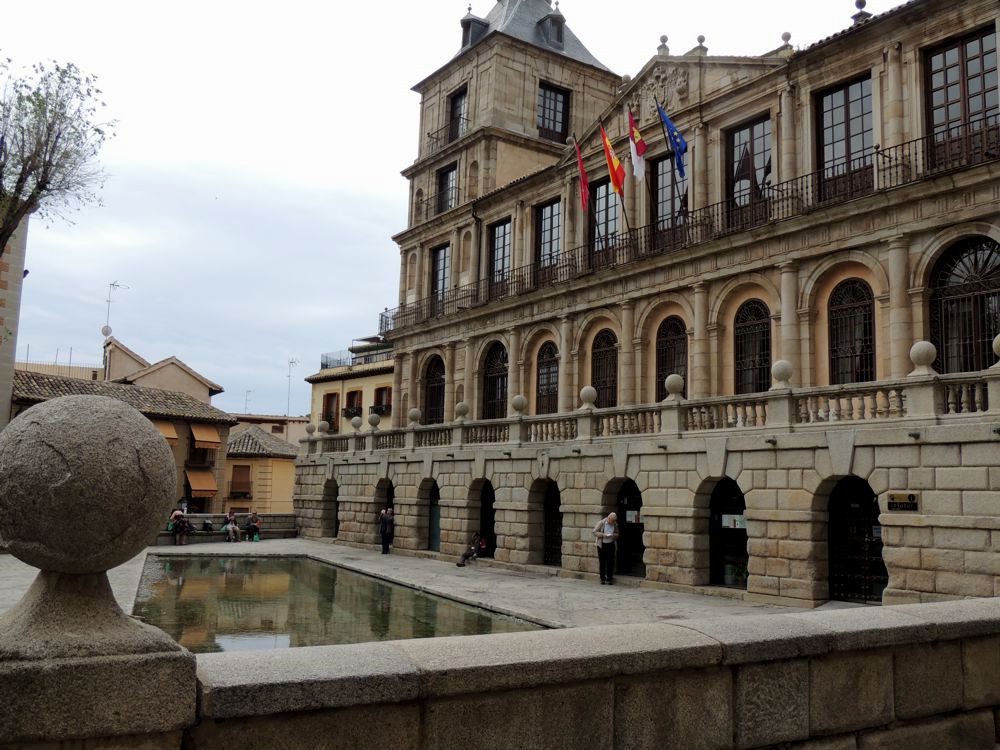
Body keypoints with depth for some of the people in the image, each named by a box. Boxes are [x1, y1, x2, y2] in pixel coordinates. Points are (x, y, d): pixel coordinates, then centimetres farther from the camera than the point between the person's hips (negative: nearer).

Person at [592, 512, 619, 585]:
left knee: (610, 562, -1)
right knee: (602, 562, 3)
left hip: (610, 545, 2)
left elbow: (617, 534, 13)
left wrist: (613, 535, -11)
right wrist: (603, 535, -18)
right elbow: (595, 532, -6)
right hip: (602, 545, -2)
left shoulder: (615, 525, 3)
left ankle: (609, 579, 9)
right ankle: (602, 579, 13)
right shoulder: (601, 523, -7)